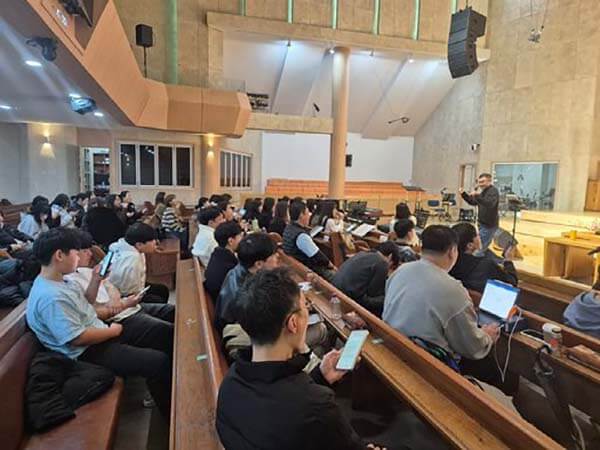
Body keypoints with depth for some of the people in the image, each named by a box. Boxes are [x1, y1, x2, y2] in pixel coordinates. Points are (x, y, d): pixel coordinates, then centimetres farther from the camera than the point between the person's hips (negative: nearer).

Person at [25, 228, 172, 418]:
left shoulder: (60, 280, 4)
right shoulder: (51, 297, -28)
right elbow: (77, 338, -27)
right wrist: (112, 331, -13)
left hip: (98, 336, 10)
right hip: (88, 353, -10)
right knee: (160, 362, -17)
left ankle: (160, 394, 25)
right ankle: (170, 414, 5)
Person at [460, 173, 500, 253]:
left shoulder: (493, 191, -17)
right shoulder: (482, 191, 13)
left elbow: (490, 204, -34)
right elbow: (473, 202, 18)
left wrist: (477, 196, -45)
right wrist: (463, 194, 5)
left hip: (489, 225, -9)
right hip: (482, 223, 9)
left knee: (480, 249, -9)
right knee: (482, 247, 16)